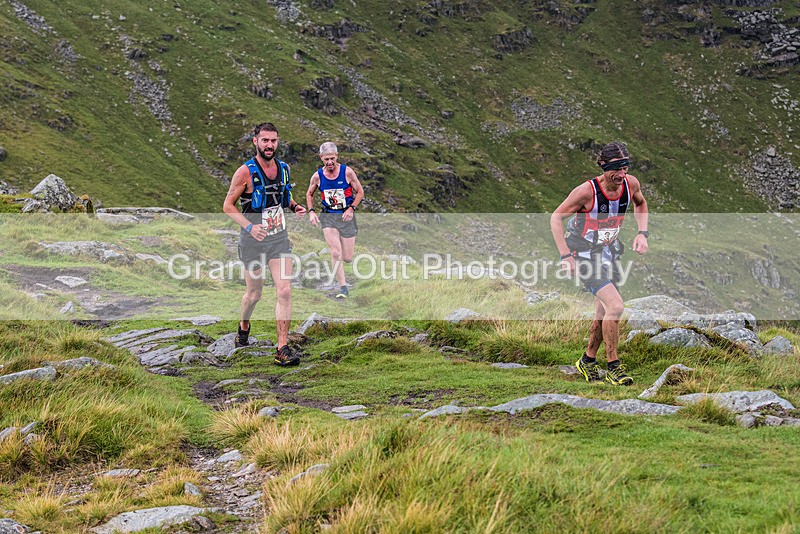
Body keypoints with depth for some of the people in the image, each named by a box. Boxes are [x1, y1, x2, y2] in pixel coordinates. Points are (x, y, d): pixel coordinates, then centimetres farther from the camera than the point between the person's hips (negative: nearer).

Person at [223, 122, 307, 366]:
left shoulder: (284, 168, 3)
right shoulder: (245, 172, -13)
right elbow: (228, 205, -7)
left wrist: (295, 207, -1)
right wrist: (249, 226, -21)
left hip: (279, 238, 3)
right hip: (253, 241, -3)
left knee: (285, 292, -10)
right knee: (254, 294, 11)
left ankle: (282, 349, -7)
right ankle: (244, 326, 45)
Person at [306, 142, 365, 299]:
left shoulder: (347, 172, -9)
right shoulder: (317, 176, -3)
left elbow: (360, 192, 1)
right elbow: (309, 194, 15)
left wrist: (352, 208, -13)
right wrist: (311, 212, 0)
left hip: (346, 216, 0)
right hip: (328, 217, 1)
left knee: (347, 258, 1)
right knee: (336, 253, -16)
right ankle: (343, 287, -7)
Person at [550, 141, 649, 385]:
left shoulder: (631, 183, -10)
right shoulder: (587, 191, -26)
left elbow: (640, 204, 15)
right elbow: (556, 218, -14)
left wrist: (642, 233, 0)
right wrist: (565, 256, -19)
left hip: (609, 252, 6)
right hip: (584, 254, -6)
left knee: (604, 315, 13)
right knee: (615, 306, -19)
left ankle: (588, 361, 35)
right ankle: (613, 367, -6)